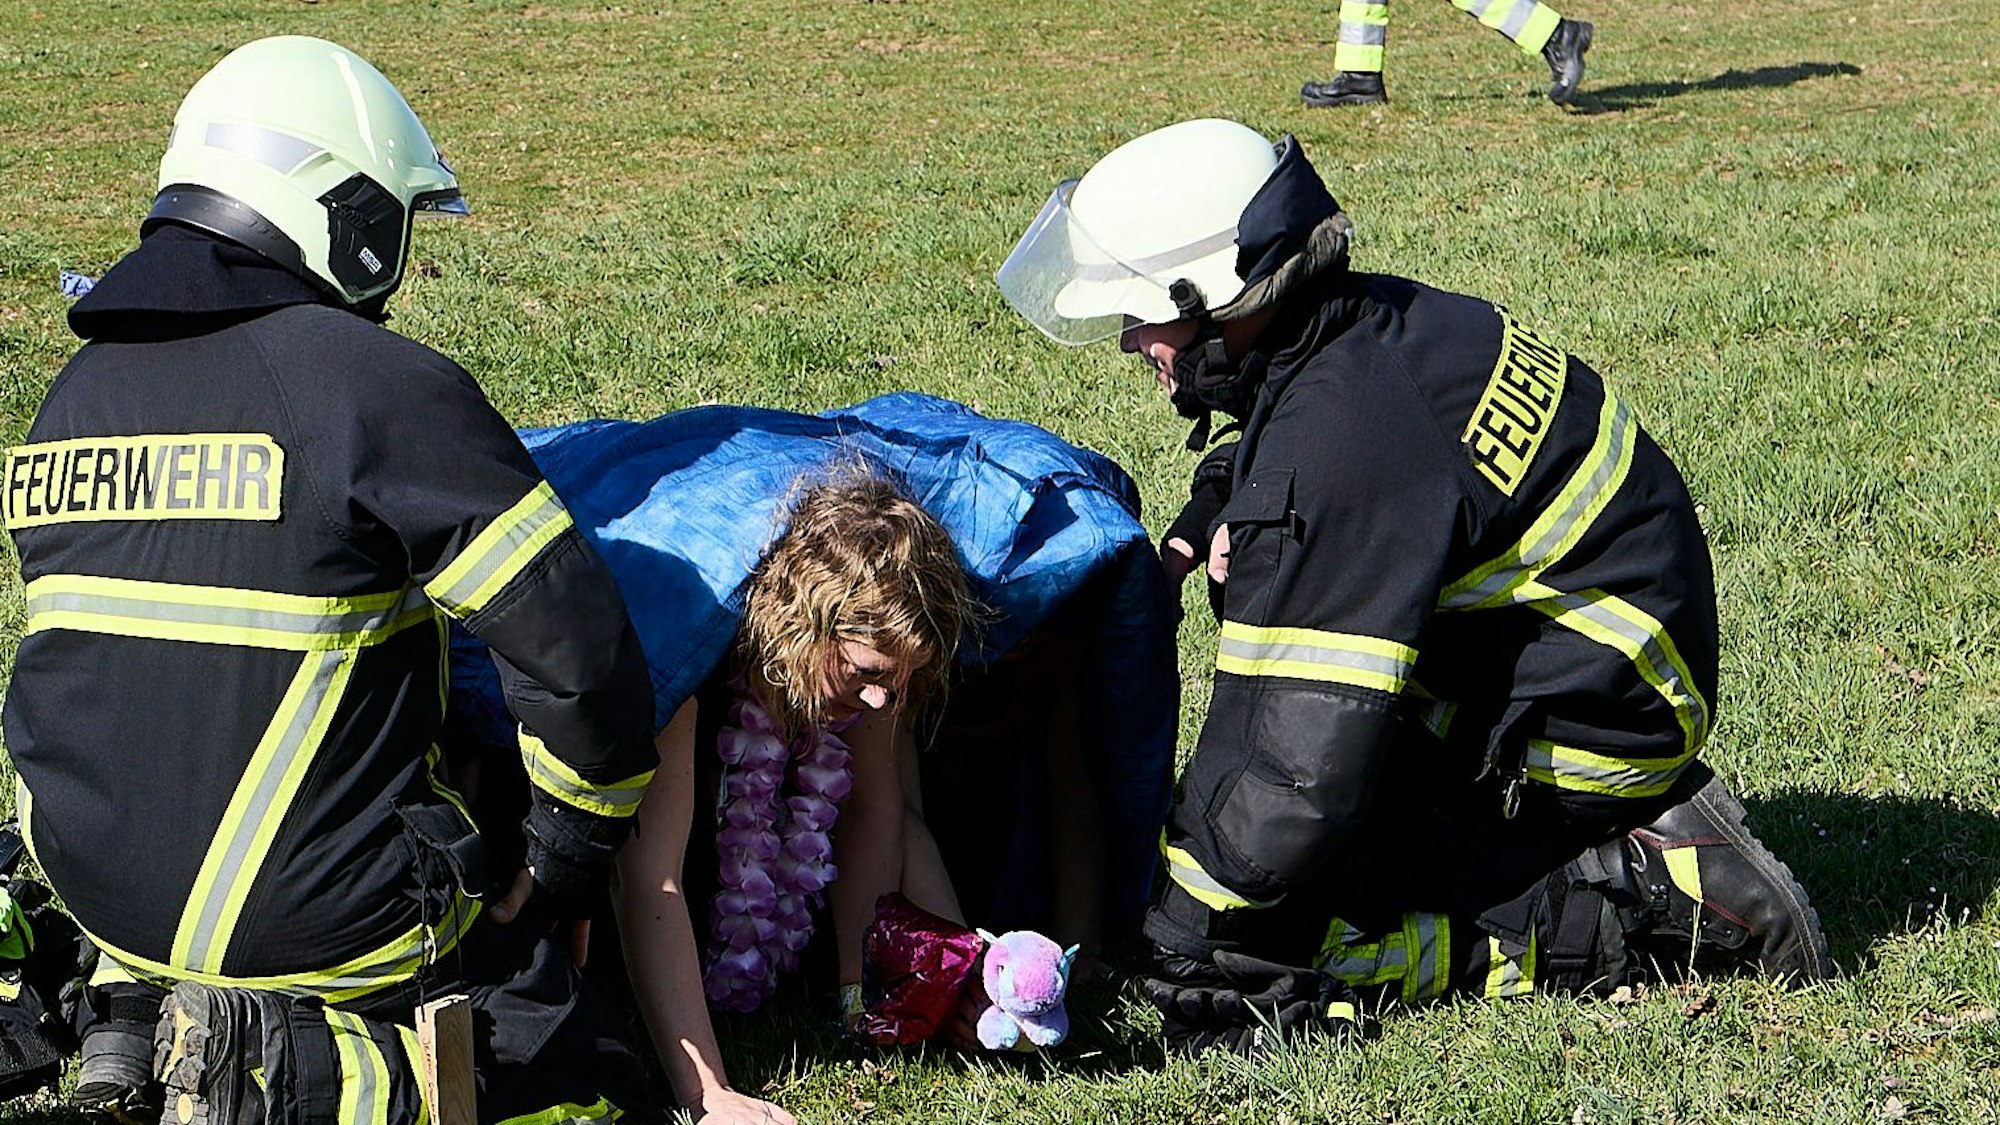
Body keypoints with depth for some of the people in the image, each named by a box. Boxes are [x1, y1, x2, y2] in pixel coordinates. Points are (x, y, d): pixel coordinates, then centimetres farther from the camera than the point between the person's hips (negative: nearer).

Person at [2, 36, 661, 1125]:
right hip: (308, 907, -6)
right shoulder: (377, 383, -16)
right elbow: (572, 647, -16)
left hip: (99, 887, 7)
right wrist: (572, 852, -1)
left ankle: (131, 1004, 14)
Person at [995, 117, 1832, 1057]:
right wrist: (1218, 511, 5)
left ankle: (1648, 911, -9)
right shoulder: (1374, 324, 1)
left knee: (1244, 953, -12)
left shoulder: (1336, 451, -28)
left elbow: (1307, 773, -29)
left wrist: (1164, 932, -18)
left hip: (1577, 727, -10)